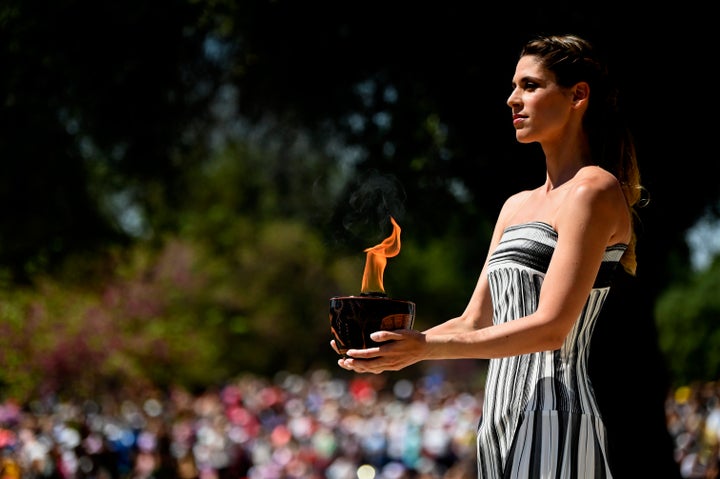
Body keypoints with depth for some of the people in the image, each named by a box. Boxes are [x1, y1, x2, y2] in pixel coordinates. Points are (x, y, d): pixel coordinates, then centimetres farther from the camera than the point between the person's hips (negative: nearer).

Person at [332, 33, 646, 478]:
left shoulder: (594, 190, -7)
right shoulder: (516, 206, 20)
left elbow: (551, 327, -16)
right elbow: (473, 323, 17)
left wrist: (426, 348, -22)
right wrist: (400, 347, -1)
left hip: (551, 426, -8)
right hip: (499, 421, 8)